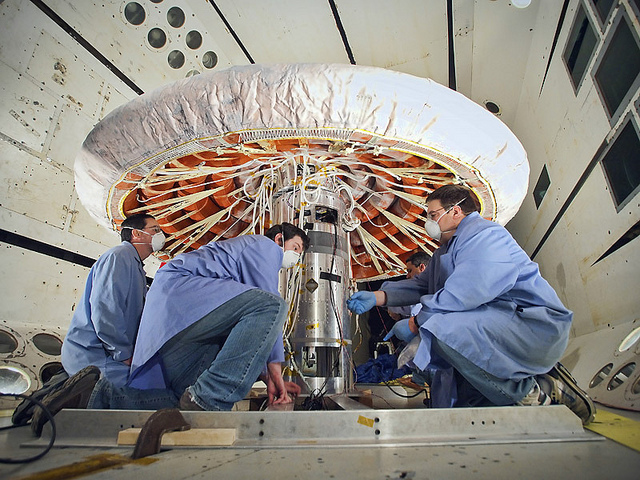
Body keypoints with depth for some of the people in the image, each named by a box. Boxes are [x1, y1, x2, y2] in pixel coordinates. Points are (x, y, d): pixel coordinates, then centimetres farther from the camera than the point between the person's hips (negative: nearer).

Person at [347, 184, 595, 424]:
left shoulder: (483, 234, -14)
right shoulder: (446, 249, 20)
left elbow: (461, 296, -26)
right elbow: (421, 284, 14)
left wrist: (415, 323, -15)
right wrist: (376, 297, 1)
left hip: (533, 323, -10)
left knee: (443, 329, -33)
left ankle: (533, 393, -15)